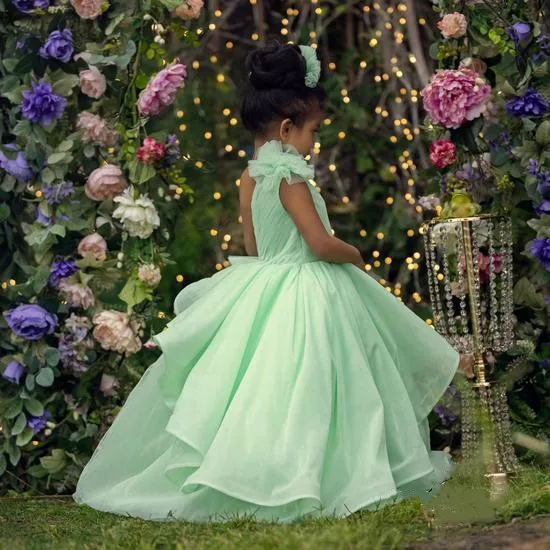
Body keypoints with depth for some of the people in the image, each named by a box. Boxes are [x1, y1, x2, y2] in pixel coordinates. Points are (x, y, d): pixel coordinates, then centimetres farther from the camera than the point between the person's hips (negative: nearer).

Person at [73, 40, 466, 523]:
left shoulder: (251, 175, 7)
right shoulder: (290, 175, -18)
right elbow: (321, 243, -21)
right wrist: (355, 256, -3)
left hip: (264, 282, 8)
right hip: (305, 296, -8)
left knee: (259, 388, 12)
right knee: (299, 388, -2)